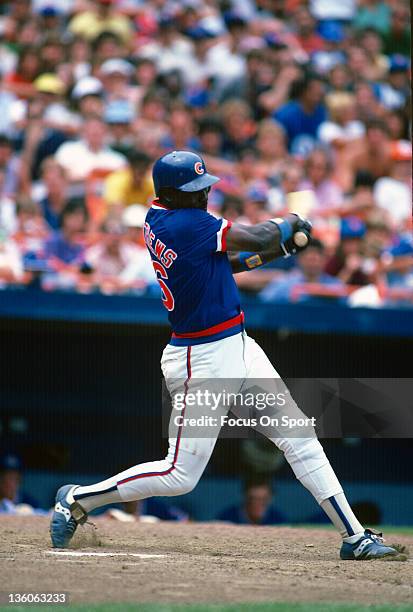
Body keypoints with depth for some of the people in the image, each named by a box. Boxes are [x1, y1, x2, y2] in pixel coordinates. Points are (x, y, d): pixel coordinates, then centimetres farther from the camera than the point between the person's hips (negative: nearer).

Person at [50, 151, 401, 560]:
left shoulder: (158, 216, 7)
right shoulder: (185, 224, -22)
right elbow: (258, 238, -18)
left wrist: (268, 252, 6)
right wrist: (289, 224, 4)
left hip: (238, 349, 10)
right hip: (202, 361, -10)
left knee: (300, 438, 6)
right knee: (180, 475, -3)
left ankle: (353, 536, 7)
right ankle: (76, 501, 14)